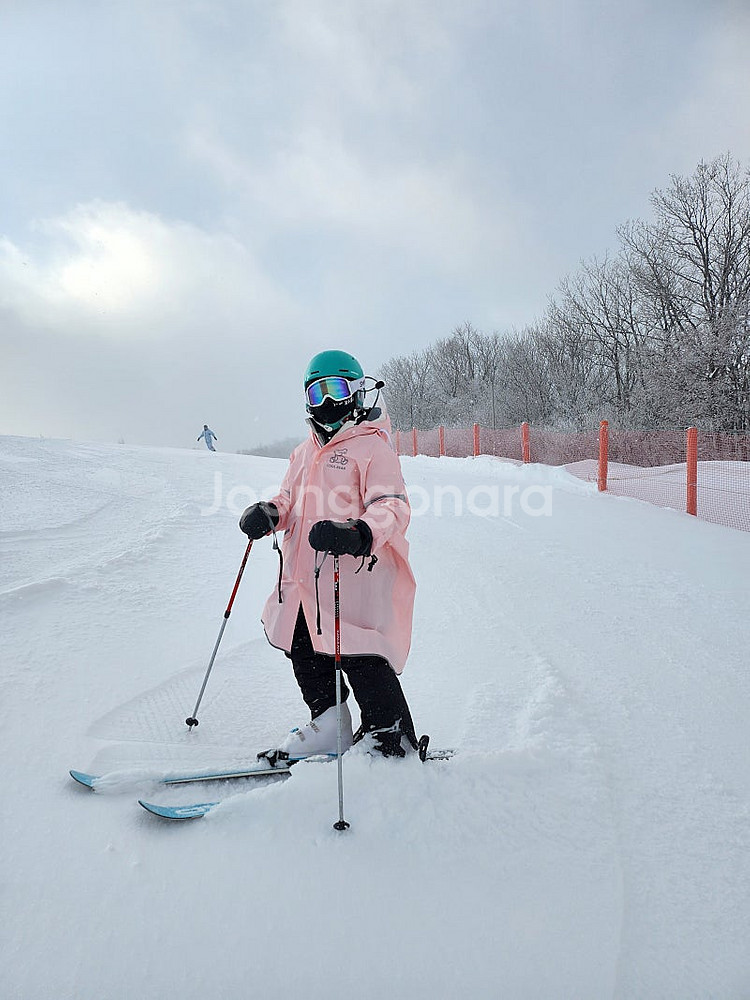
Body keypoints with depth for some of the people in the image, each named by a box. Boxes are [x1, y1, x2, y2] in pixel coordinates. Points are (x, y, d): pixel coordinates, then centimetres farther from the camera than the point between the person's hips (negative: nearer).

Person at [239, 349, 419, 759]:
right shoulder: (305, 452, 20)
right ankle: (327, 726, 31)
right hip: (304, 575, 9)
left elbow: (393, 508, -16)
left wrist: (358, 534, -35)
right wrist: (268, 513, 4)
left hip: (354, 572, -8)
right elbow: (290, 499, 28)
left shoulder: (372, 445, -5)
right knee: (303, 652, 15)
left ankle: (389, 736, 11)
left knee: (358, 656, -7)